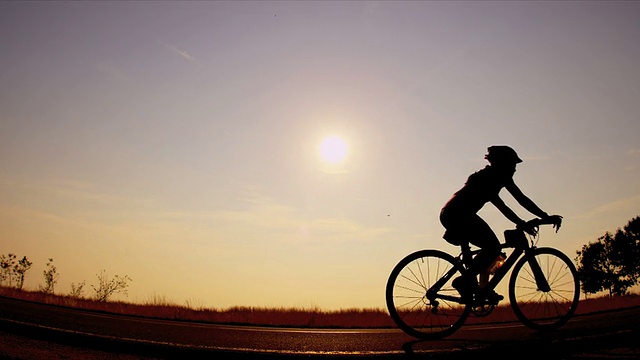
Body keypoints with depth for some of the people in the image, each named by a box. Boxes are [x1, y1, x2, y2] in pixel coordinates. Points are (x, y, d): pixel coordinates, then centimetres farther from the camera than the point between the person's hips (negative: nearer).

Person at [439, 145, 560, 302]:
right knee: (493, 247, -12)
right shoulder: (500, 176, -1)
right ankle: (466, 280, -12)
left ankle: (483, 289, 18)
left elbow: (500, 205, 28)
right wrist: (546, 217, 2)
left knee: (490, 247, 18)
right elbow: (522, 199, -4)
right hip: (459, 214, -10)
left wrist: (520, 223, 23)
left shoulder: (488, 177, 26)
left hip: (450, 214, 10)